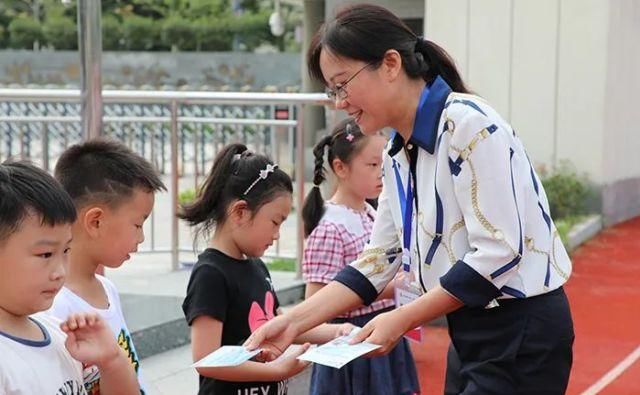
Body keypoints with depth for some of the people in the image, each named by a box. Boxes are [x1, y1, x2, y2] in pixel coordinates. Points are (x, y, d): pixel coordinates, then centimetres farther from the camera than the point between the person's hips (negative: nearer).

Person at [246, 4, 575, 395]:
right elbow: (379, 259, 9)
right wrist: (295, 321, -1)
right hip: (472, 334, 8)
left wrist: (403, 319, -21)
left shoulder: (469, 124, -19)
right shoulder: (400, 154, 8)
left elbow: (499, 252, -23)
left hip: (521, 337, -8)